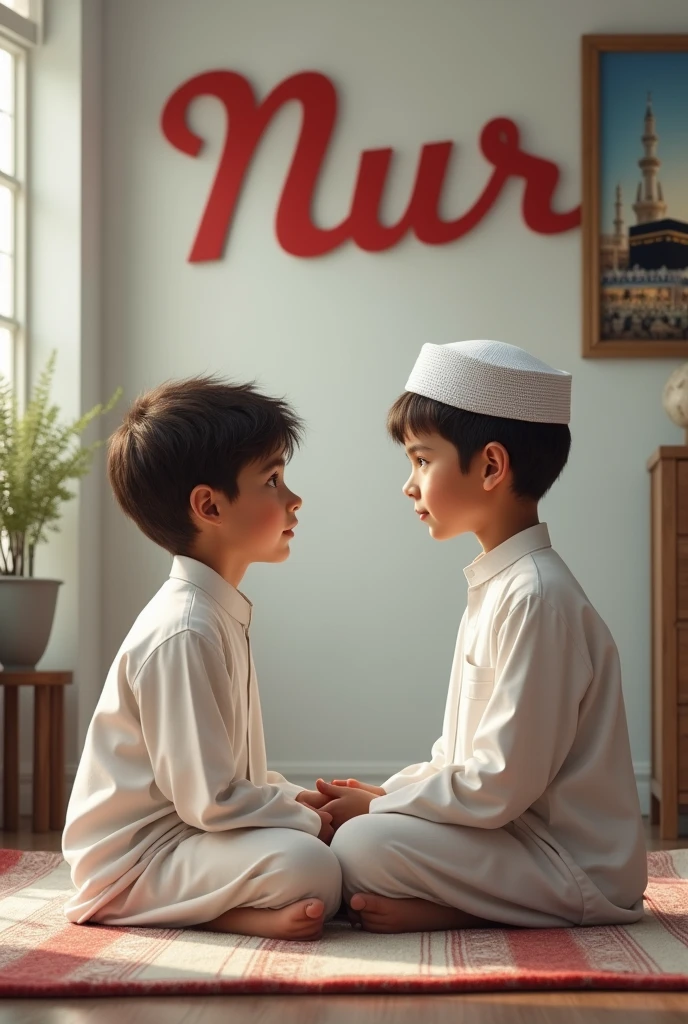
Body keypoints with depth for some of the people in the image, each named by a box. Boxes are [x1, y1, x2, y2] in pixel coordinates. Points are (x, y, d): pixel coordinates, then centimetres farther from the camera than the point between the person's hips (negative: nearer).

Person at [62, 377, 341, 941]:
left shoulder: (219, 614, 12)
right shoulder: (184, 632, -21)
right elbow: (209, 800, -22)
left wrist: (298, 799, 7)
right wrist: (309, 819, -11)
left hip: (181, 830, 11)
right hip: (133, 858, -11)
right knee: (310, 867, -30)